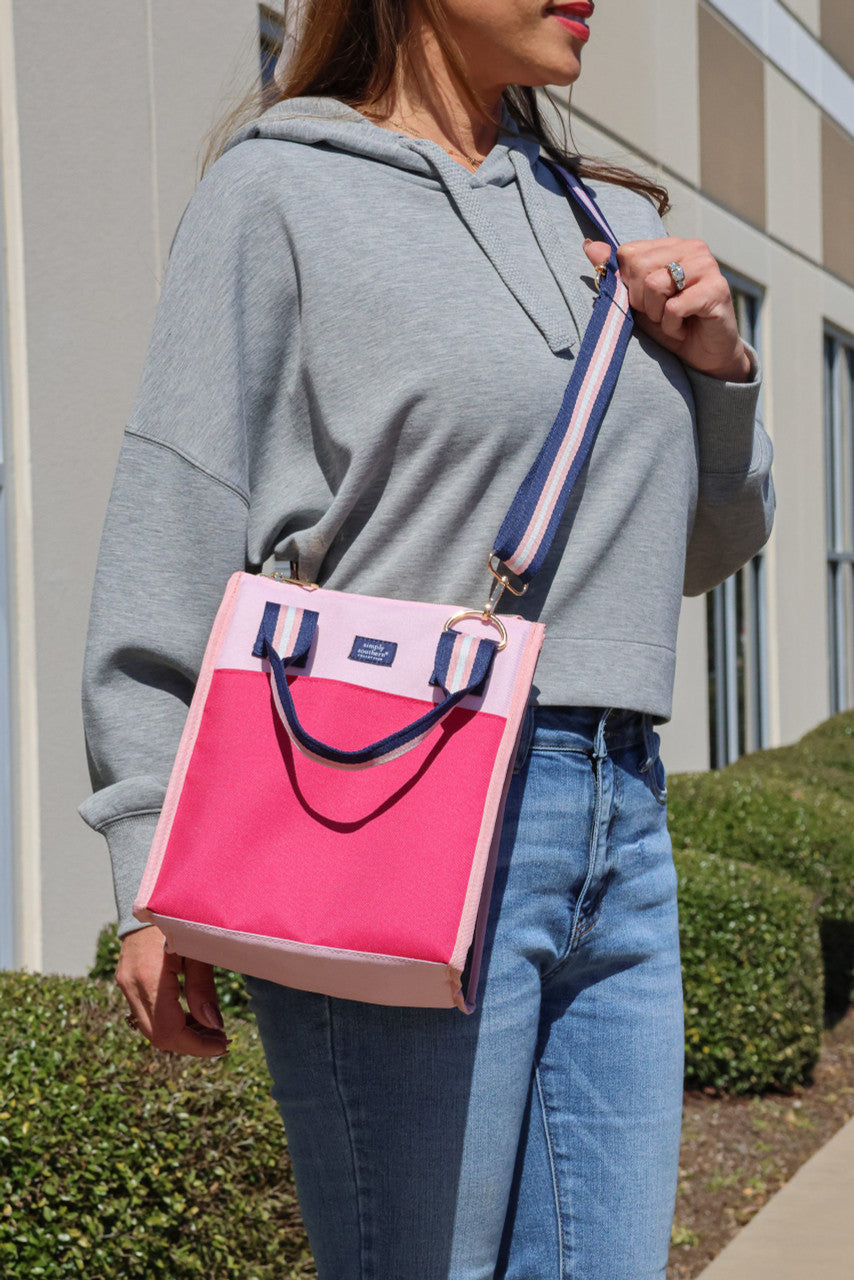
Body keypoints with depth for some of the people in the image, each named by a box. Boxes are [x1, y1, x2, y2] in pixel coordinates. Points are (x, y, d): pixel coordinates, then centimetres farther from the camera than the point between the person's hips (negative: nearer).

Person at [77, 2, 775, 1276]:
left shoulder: (611, 220, 18)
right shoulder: (281, 192, 1)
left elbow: (706, 547, 24)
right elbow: (172, 546, -3)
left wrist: (719, 367, 5)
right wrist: (161, 882, -9)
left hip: (620, 824, 6)